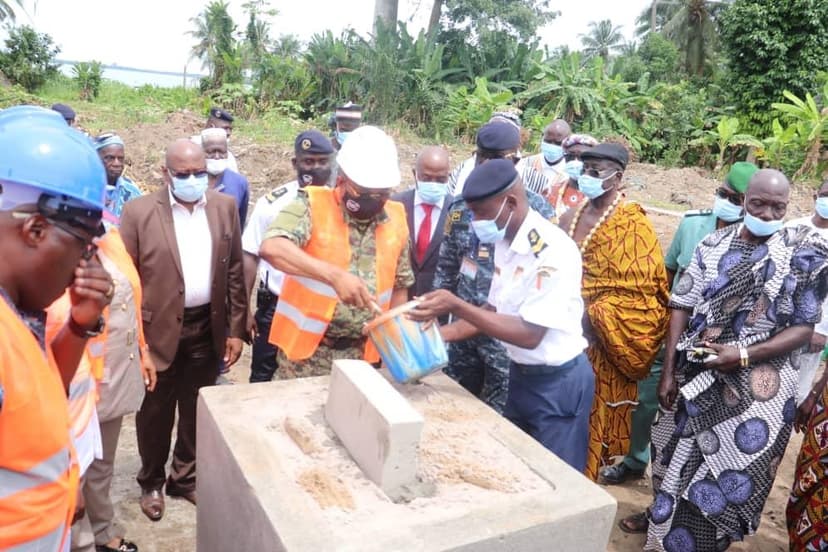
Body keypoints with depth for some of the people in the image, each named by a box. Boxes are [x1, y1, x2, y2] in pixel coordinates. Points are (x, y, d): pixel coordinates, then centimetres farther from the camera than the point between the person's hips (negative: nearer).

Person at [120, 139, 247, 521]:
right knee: (155, 414, 15)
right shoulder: (139, 212, -8)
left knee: (198, 411, 16)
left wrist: (235, 329, 2)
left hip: (208, 329, 3)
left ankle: (186, 478, 38)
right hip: (157, 331, -2)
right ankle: (151, 483, 38)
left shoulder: (225, 207, 1)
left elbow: (234, 272, 4)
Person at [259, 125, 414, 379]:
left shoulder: (396, 220, 2)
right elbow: (271, 248, -29)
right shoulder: (312, 205, -11)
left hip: (362, 354, 4)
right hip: (307, 351, -3)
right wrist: (335, 276, -38)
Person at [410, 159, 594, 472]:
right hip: (521, 374, 8)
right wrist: (439, 334, -4)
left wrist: (456, 306, -31)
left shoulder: (553, 250, -26)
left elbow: (530, 335, -27)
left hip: (558, 382, -8)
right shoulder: (505, 243, 2)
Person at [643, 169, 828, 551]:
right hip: (695, 377, 3)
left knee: (726, 479, 6)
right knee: (675, 462, 15)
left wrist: (743, 355, -19)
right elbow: (682, 307, 0)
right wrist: (669, 371, -5)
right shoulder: (714, 244, 1)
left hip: (757, 389, -2)